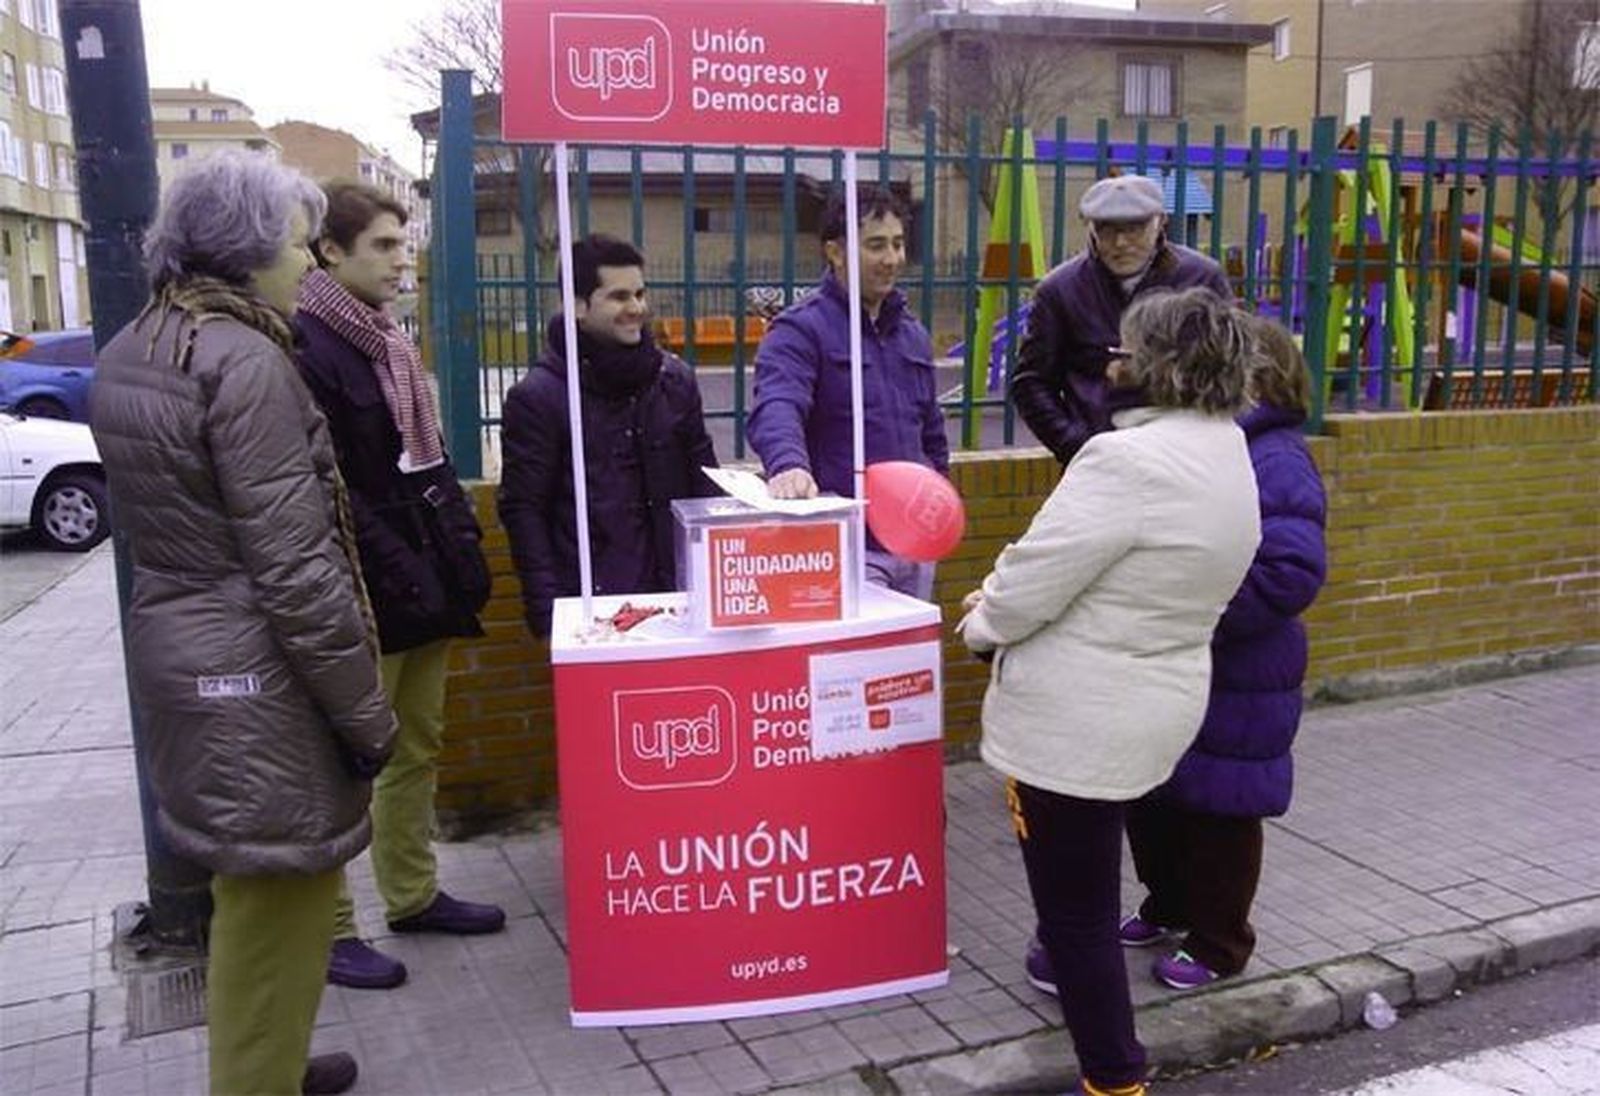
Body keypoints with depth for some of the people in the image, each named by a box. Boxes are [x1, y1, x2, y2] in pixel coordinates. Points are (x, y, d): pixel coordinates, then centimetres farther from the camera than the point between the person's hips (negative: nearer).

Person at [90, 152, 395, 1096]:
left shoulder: (132, 351, 11)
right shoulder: (245, 360, -19)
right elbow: (295, 566, -22)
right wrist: (367, 711, -15)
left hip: (173, 645, 10)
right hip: (253, 672, -10)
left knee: (254, 894, 23)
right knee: (275, 905, 5)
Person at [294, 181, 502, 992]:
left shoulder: (390, 345, 17)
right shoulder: (304, 348, -13)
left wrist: (460, 552, 13)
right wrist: (397, 574, -21)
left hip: (423, 584, 9)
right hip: (366, 594, -9)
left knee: (418, 747, 16)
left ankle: (413, 894, 31)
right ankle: (328, 928, 14)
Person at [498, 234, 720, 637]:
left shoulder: (676, 380, 9)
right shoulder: (535, 398, -4)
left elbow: (705, 484, 15)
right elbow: (522, 511, -4)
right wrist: (549, 612, -11)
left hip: (674, 598, 4)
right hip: (590, 606, -4)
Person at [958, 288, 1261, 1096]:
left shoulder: (1131, 460, -25)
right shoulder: (1230, 461, 7)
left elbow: (1036, 578, -22)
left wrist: (981, 622, -1)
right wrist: (1006, 598, 9)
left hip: (1077, 719, -9)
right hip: (1155, 705, 9)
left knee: (1076, 909, 5)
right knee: (1085, 893, 29)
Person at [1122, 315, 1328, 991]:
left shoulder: (1277, 461, -20)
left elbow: (1291, 575, -29)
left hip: (1233, 686, -8)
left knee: (1218, 810, 9)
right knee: (1151, 796, 20)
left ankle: (1218, 944, 29)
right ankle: (1167, 906, 43)